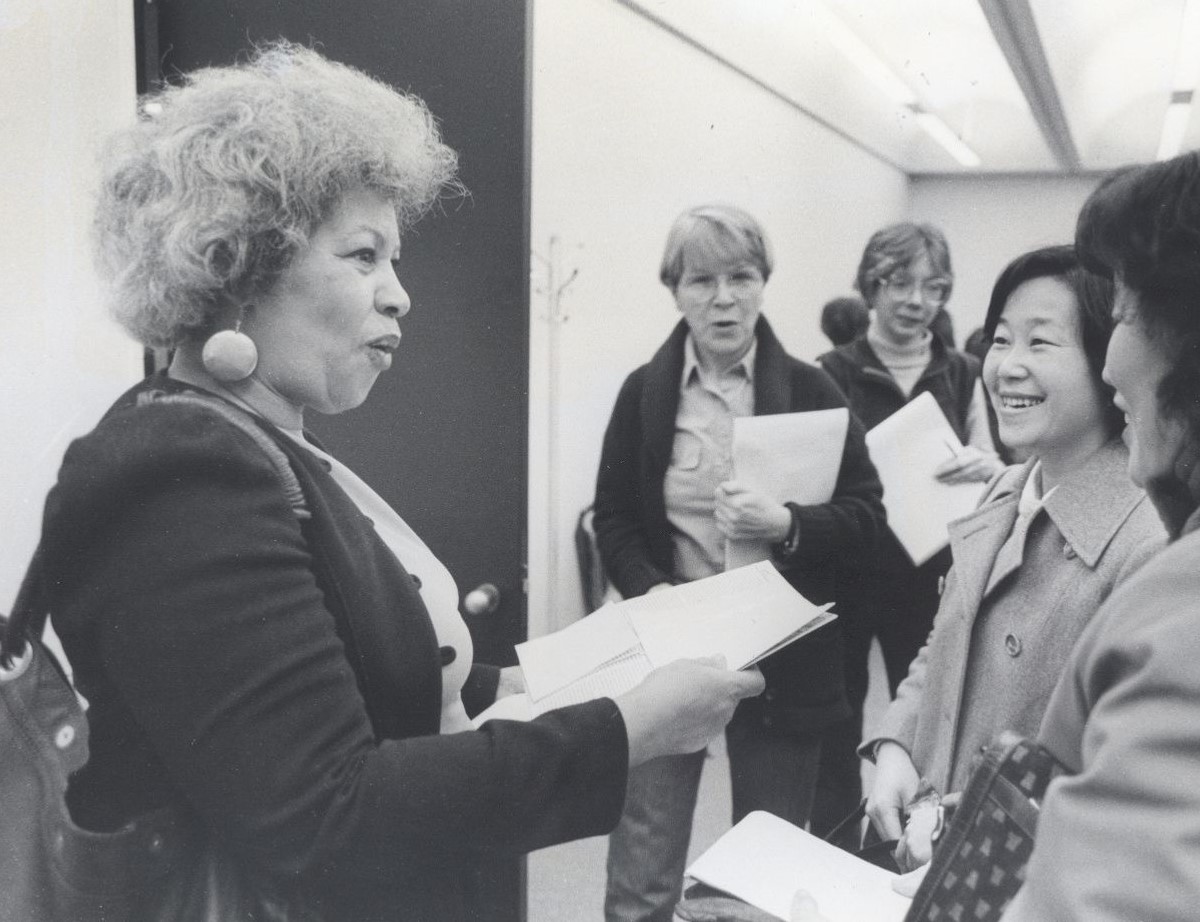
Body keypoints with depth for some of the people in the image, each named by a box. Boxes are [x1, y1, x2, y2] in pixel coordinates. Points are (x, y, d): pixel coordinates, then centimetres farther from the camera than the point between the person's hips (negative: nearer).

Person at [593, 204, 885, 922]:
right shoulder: (643, 392, 1)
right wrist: (650, 592, -13)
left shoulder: (811, 391, -2)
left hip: (784, 661, 0)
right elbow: (613, 518, 4)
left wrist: (788, 524, -20)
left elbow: (867, 514, -1)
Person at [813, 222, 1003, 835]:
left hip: (929, 578, 2)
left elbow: (993, 475, 7)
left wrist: (985, 466, -15)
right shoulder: (831, 373, -4)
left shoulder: (962, 376, 3)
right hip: (844, 574, -2)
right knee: (836, 726, 6)